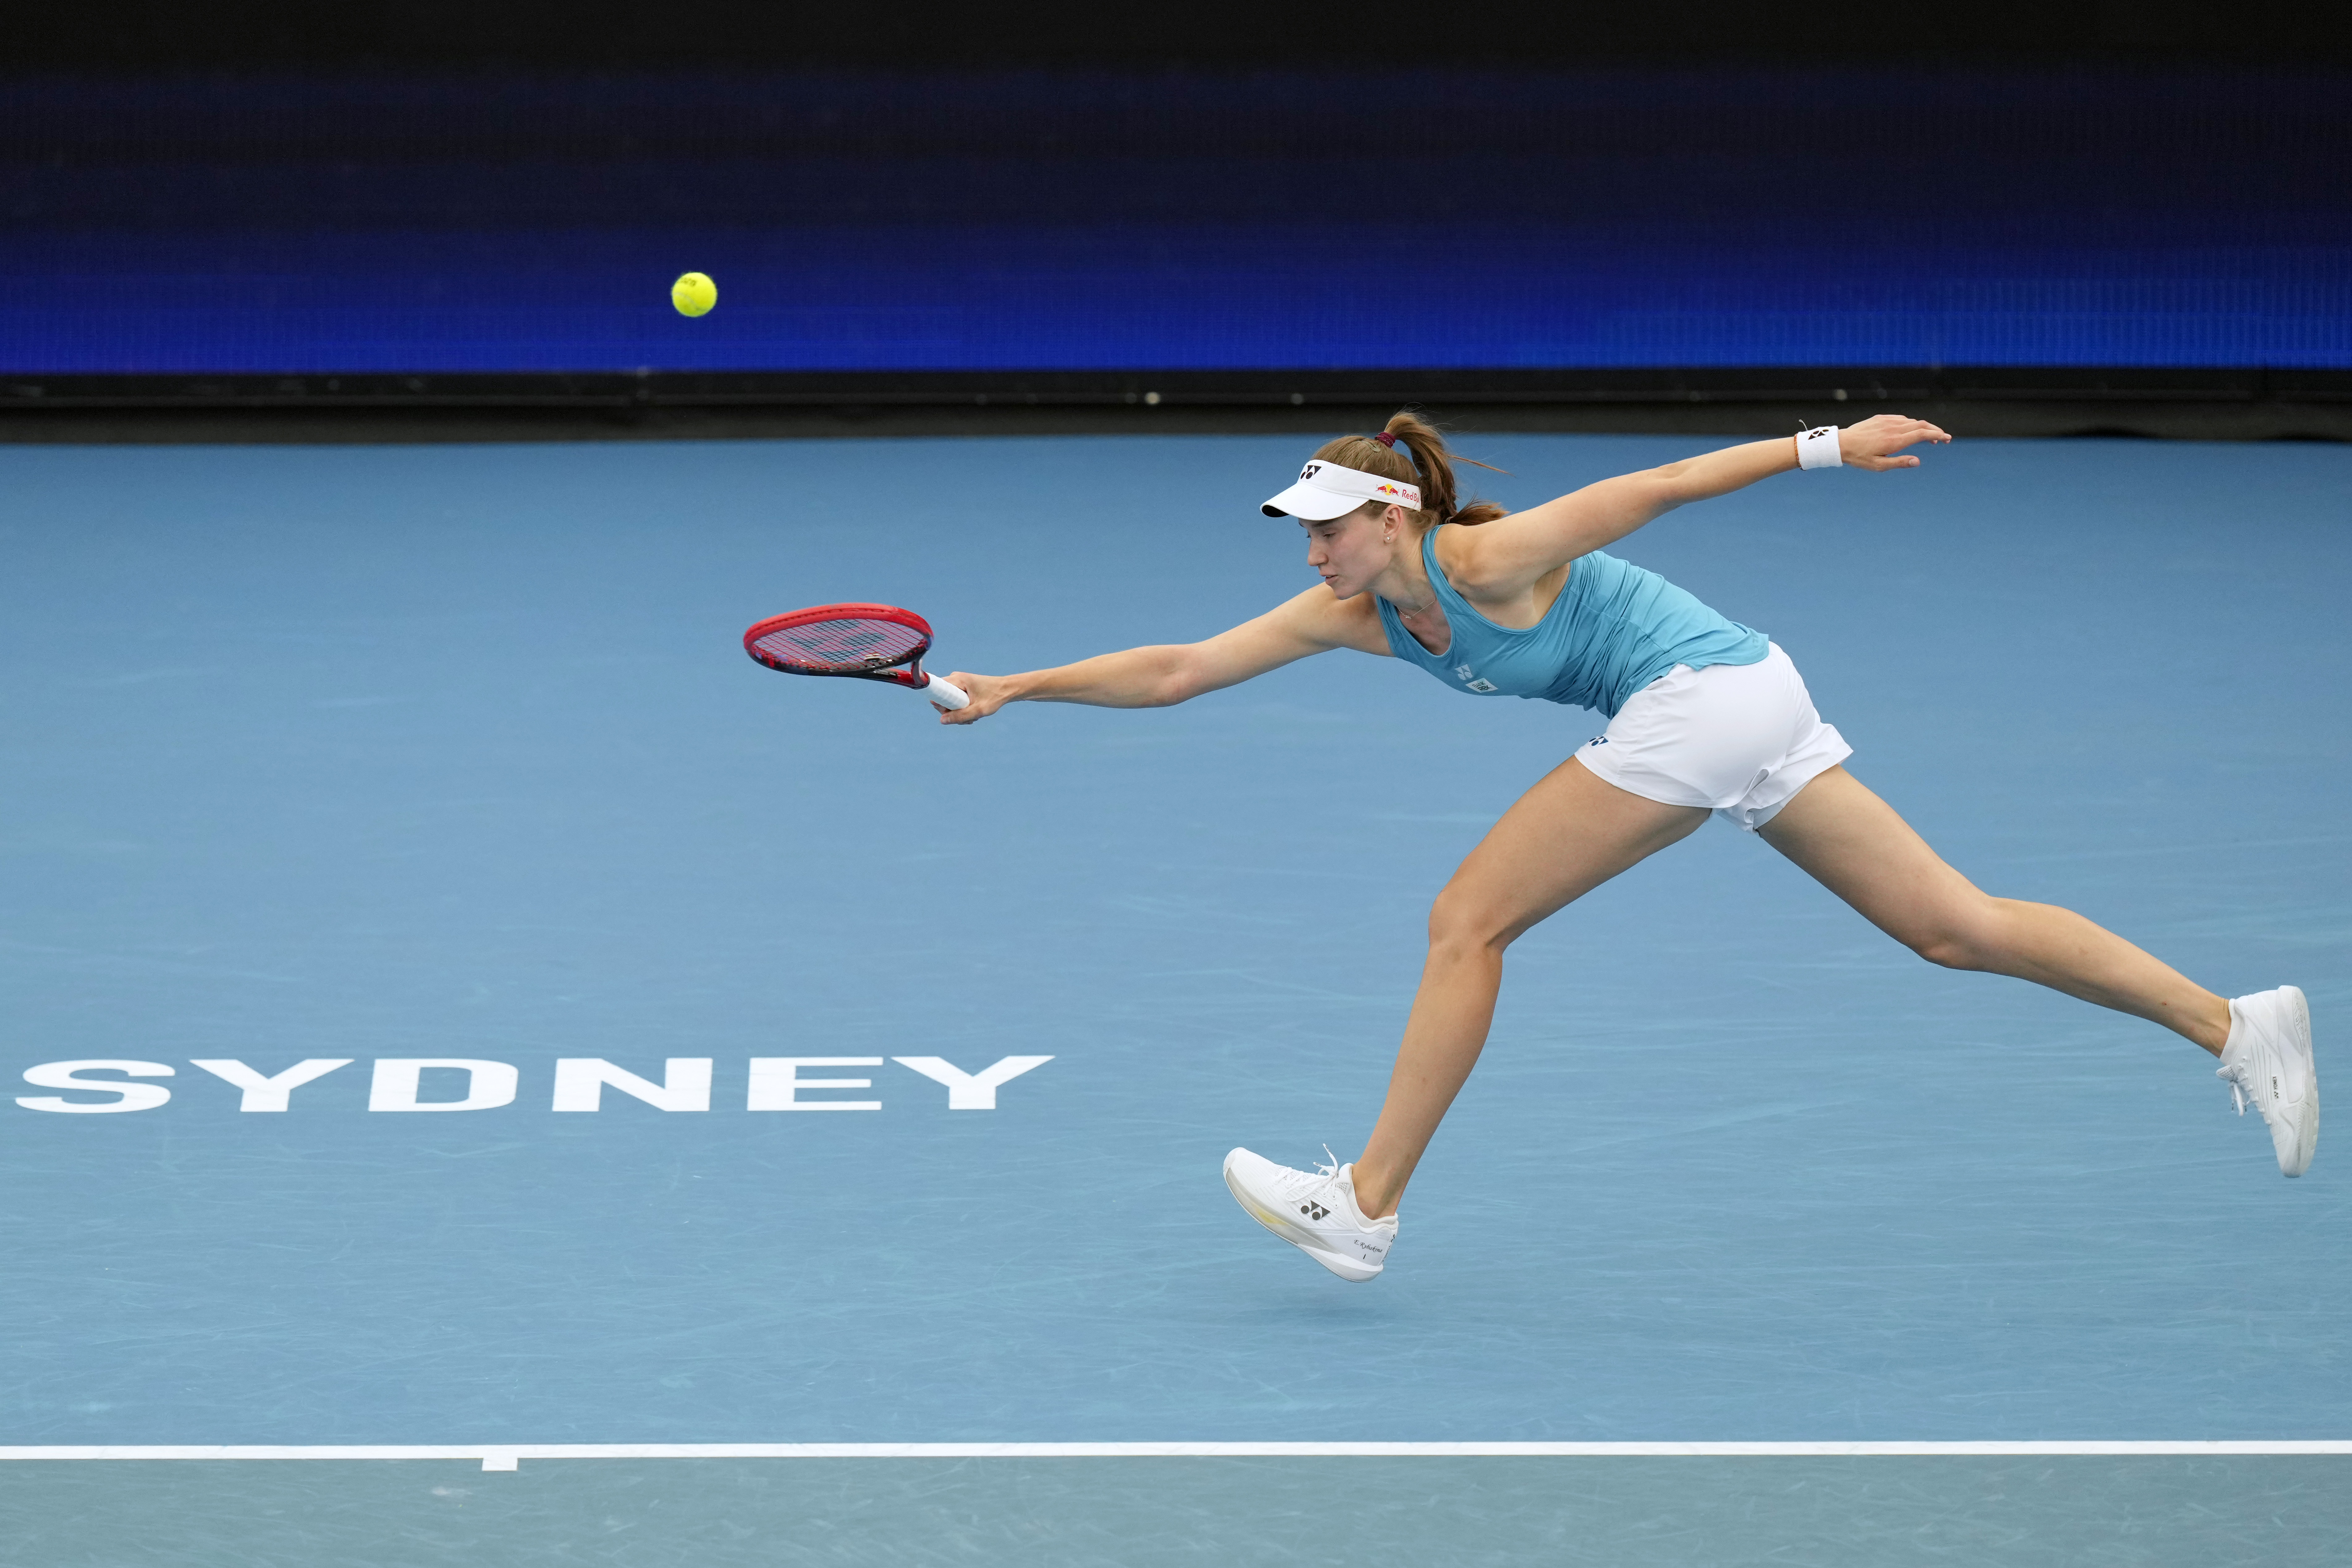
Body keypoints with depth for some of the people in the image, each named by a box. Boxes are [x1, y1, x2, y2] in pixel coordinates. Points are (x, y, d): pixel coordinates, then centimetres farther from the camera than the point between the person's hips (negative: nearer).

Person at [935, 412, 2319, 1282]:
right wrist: (1017, 689, 6)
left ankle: (1368, 1207, 0)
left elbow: (1653, 486, -12)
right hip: (1753, 698, 9)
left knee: (1468, 921, -6)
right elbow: (1178, 671, 11)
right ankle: (2234, 1023, 1)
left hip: (1709, 695, -9)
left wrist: (1827, 444, -12)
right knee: (1956, 924, 5)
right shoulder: (1356, 614, 8)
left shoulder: (1489, 559, -14)